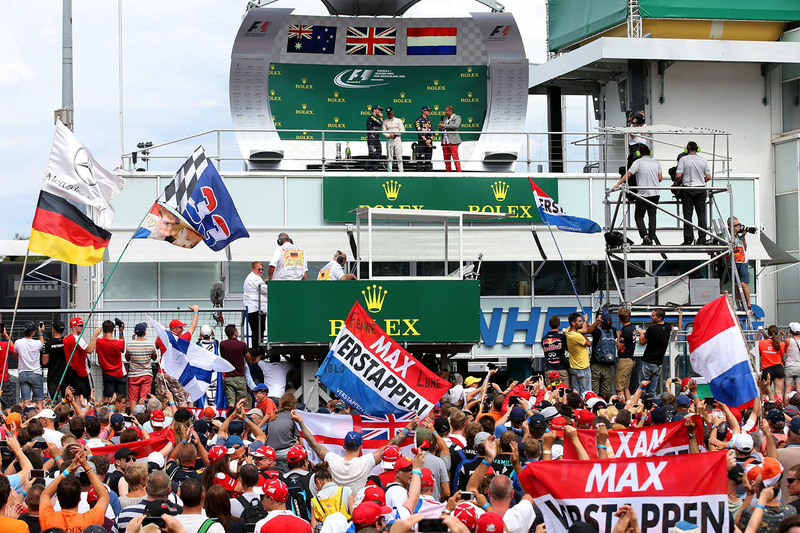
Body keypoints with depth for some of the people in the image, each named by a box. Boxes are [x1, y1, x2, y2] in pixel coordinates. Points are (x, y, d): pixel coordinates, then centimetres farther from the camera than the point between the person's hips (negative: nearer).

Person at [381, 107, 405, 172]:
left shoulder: (398, 120, 10)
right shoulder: (385, 122, 9)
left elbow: (403, 130, 3)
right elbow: (384, 133, 2)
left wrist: (395, 133, -9)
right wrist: (390, 135, -15)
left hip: (398, 139, 0)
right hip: (389, 140, 0)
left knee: (399, 157, -5)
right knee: (389, 157, -1)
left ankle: (401, 171, -5)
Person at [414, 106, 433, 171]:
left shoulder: (429, 121, 19)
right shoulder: (418, 121, -1)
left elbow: (432, 132, 10)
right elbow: (420, 132, -10)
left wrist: (429, 140, -7)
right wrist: (426, 140, -16)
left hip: (429, 142, 6)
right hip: (421, 142, -6)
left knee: (428, 158, 5)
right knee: (420, 158, -9)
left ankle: (428, 171, 8)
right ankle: (419, 171, -9)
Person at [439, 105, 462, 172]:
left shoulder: (457, 118, 1)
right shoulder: (445, 119, 22)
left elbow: (456, 126, -18)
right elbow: (440, 129, 27)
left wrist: (444, 126, -14)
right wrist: (440, 127, 3)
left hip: (452, 142, -7)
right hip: (445, 142, 7)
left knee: (455, 159, -13)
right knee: (446, 160, 5)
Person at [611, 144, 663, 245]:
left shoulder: (638, 162, -6)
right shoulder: (657, 163, 10)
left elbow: (628, 174, -13)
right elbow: (660, 179, 11)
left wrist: (617, 184, -12)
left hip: (643, 194, -5)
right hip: (655, 193, 5)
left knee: (639, 216, 4)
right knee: (652, 216, 9)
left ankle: (645, 236, -12)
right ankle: (652, 238, 6)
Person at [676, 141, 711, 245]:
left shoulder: (683, 159, -6)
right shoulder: (703, 160, 5)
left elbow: (678, 176, -11)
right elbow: (708, 177, 5)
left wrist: (678, 183, 9)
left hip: (687, 188, -3)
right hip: (701, 189, 3)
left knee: (687, 214, 1)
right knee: (701, 214, 6)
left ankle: (688, 239, 0)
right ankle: (702, 239, 4)